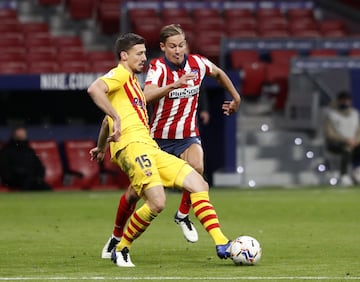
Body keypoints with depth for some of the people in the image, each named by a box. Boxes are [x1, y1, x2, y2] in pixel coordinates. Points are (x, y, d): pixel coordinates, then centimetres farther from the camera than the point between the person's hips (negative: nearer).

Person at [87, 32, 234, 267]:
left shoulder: (132, 81, 30)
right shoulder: (120, 74, 1)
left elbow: (108, 120, 41)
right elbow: (94, 89, -20)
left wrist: (101, 147, 49)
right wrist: (117, 117, -22)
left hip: (150, 149, 10)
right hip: (132, 145, -10)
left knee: (198, 183, -3)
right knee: (157, 202, -23)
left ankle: (222, 244, -11)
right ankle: (120, 250, -4)